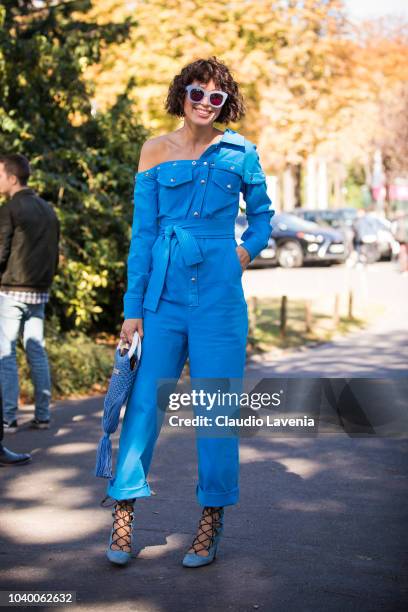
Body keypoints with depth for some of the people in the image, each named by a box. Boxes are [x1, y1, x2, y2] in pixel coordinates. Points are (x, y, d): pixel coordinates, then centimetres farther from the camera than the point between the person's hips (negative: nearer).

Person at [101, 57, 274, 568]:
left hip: (219, 292, 0)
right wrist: (133, 308, 2)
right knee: (144, 399, -1)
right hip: (164, 290, 1)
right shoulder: (156, 152, 7)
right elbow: (142, 232, 5)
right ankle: (123, 514, 10)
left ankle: (211, 523, 13)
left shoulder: (239, 152, 6)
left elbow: (262, 213, 22)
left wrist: (249, 250, 2)